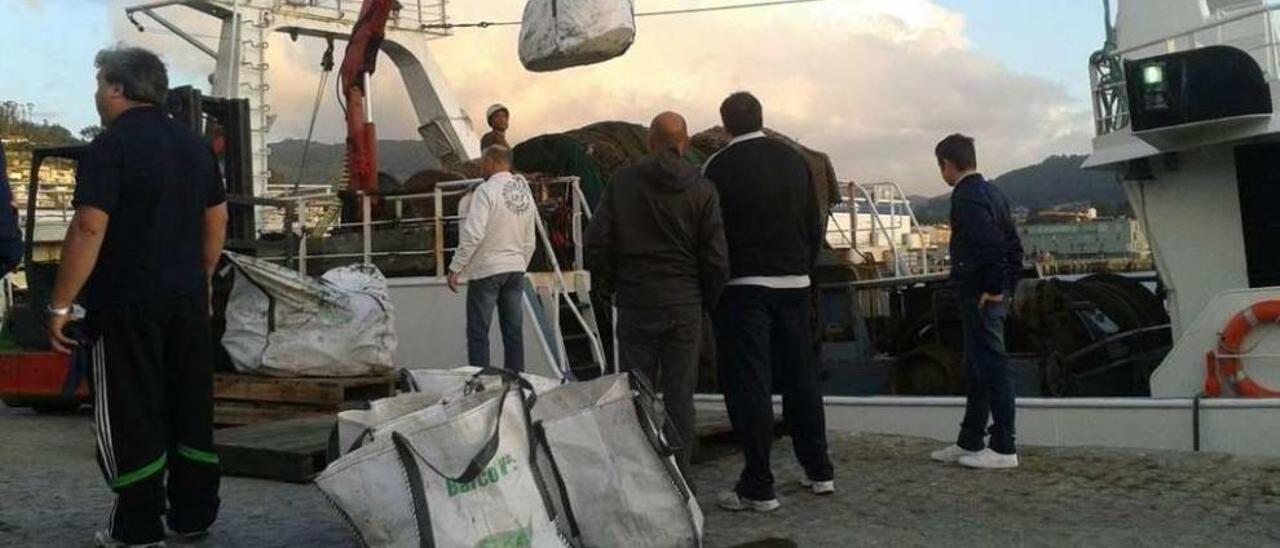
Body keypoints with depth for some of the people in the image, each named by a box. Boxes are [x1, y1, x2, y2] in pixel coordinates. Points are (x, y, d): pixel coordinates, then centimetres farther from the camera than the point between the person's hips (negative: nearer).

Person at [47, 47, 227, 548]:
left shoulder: (111, 146, -11)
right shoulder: (194, 145, 10)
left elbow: (89, 230, -18)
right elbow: (217, 219, 15)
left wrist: (61, 304, -12)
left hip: (126, 301, -6)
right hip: (187, 297, 7)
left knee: (130, 413, 3)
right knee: (191, 406, 12)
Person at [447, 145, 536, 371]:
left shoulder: (486, 190, -12)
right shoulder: (526, 193, 10)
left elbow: (473, 233, -20)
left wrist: (455, 268, -14)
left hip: (486, 270, -6)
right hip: (516, 269, 7)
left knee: (478, 333, -1)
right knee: (514, 331, 9)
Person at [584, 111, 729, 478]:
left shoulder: (623, 183, -2)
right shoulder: (701, 190, -3)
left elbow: (596, 244, -2)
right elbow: (716, 258, -4)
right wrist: (705, 300, 11)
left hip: (634, 306, 0)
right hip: (684, 309, 0)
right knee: (679, 399, 7)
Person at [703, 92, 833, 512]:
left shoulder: (720, 166, -7)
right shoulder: (794, 159, 8)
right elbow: (815, 223, 11)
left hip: (744, 285, -5)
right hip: (794, 283, 6)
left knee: (748, 383, -1)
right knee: (800, 377, 15)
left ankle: (758, 486, 1)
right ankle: (819, 470, 25)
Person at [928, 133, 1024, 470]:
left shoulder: (966, 197, -14)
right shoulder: (991, 192, 15)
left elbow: (990, 244, -26)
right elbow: (1014, 247, 16)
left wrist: (994, 289, -18)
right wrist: (1007, 287, 16)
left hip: (979, 297, -10)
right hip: (995, 295, 10)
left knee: (992, 368, -4)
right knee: (979, 368, 15)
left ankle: (1003, 449, 4)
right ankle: (970, 443, 24)